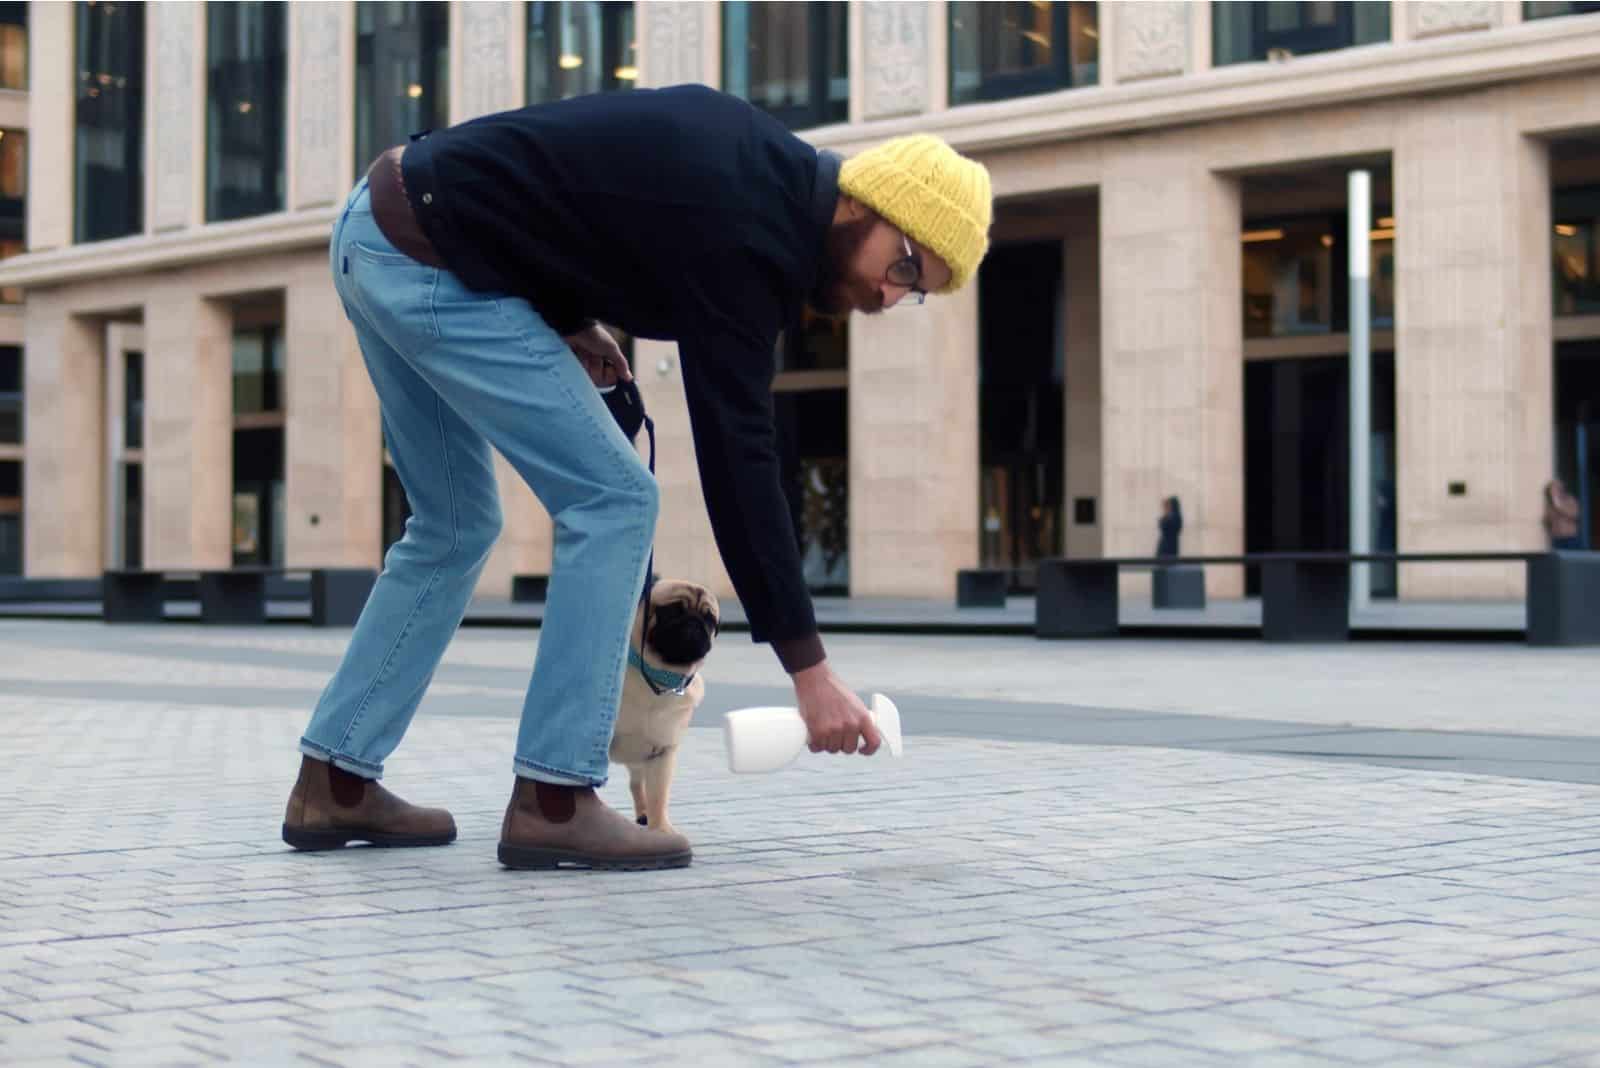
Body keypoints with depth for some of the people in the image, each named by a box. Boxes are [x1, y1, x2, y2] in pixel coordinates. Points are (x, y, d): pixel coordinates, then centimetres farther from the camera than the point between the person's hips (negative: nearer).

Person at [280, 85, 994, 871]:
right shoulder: (744, 236, -18)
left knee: (455, 526, 18)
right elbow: (736, 462, -21)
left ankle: (335, 784, 20)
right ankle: (551, 801, -7)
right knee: (612, 499, -9)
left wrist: (566, 320, 7)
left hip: (378, 225, 10)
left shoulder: (758, 164, 9)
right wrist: (810, 672, -20)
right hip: (428, 262, -10)